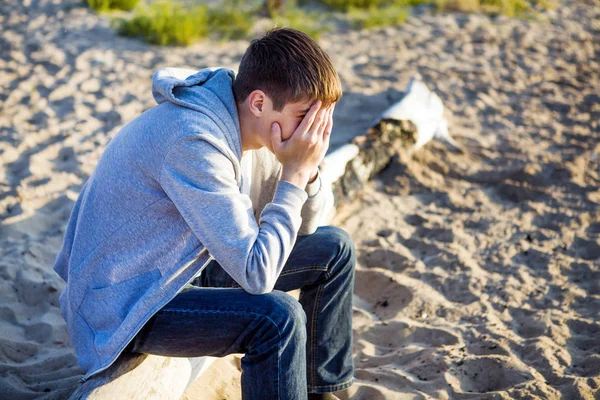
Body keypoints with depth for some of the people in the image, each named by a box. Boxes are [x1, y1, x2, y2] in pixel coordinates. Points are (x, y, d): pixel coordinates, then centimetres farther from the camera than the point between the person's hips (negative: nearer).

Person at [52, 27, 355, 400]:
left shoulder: (252, 123, -6)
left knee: (334, 248, 6)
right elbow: (256, 274, -32)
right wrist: (295, 174, -26)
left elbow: (307, 223, 3)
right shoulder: (193, 144, -33)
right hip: (124, 308, -9)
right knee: (278, 317, -31)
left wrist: (307, 170, -18)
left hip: (184, 267, 9)